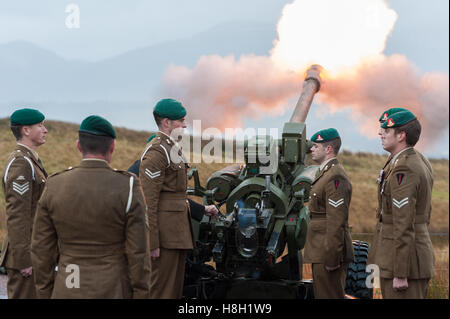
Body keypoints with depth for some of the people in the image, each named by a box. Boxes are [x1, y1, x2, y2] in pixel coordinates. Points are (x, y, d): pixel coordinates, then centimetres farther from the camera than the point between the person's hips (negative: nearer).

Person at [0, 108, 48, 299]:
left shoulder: (29, 161, 16)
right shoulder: (20, 164, -17)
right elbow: (16, 215, -22)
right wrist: (24, 260, -23)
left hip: (32, 252, 10)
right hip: (25, 254, -10)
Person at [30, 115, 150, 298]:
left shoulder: (55, 187, -4)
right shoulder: (127, 189, -13)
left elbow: (41, 249, 0)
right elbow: (138, 252, -12)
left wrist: (45, 296, 11)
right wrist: (141, 296, -2)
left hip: (69, 291, 3)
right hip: (113, 294, -2)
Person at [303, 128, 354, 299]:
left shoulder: (335, 177, -18)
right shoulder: (326, 173, 16)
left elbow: (337, 222, -22)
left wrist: (331, 258, -23)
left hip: (329, 252, -11)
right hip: (321, 252, 11)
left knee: (330, 296, -5)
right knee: (321, 294, 16)